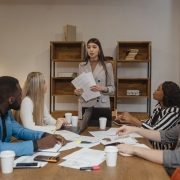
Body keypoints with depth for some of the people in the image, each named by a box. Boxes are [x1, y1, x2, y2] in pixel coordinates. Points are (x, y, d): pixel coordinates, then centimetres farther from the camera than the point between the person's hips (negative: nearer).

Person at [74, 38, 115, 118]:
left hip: (101, 104, -2)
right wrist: (77, 91, -9)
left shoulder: (107, 65, -1)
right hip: (85, 105, 2)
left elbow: (112, 88, 1)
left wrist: (102, 88, -17)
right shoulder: (82, 65, 6)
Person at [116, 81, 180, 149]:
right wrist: (129, 120, -4)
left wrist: (132, 119, -17)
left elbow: (155, 132, -24)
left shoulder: (174, 111, -21)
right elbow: (149, 123, 7)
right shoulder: (159, 106, 3)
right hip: (152, 146, 6)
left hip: (164, 151, -6)